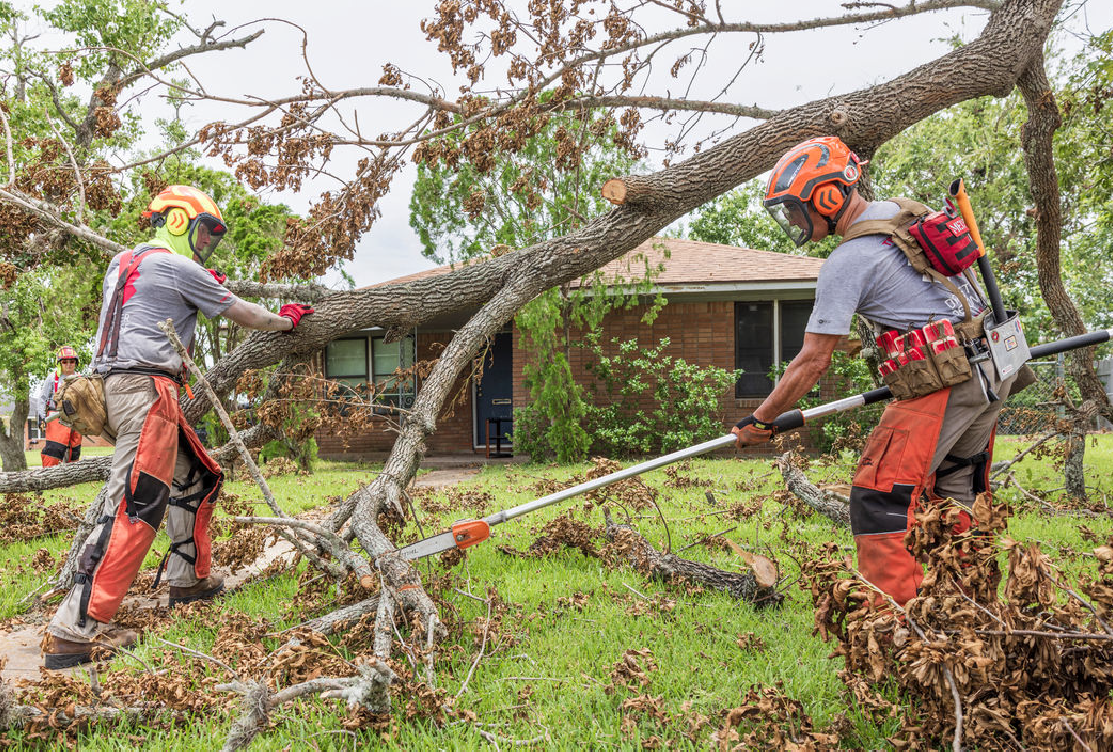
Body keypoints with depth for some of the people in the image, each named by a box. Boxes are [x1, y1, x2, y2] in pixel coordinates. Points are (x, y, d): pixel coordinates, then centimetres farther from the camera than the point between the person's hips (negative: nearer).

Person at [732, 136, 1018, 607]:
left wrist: (759, 421, -2)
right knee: (952, 493, 18)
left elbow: (813, 362, -11)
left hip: (944, 382, -9)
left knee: (878, 498, -8)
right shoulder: (904, 212, 12)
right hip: (995, 369, 9)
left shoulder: (847, 263, -12)